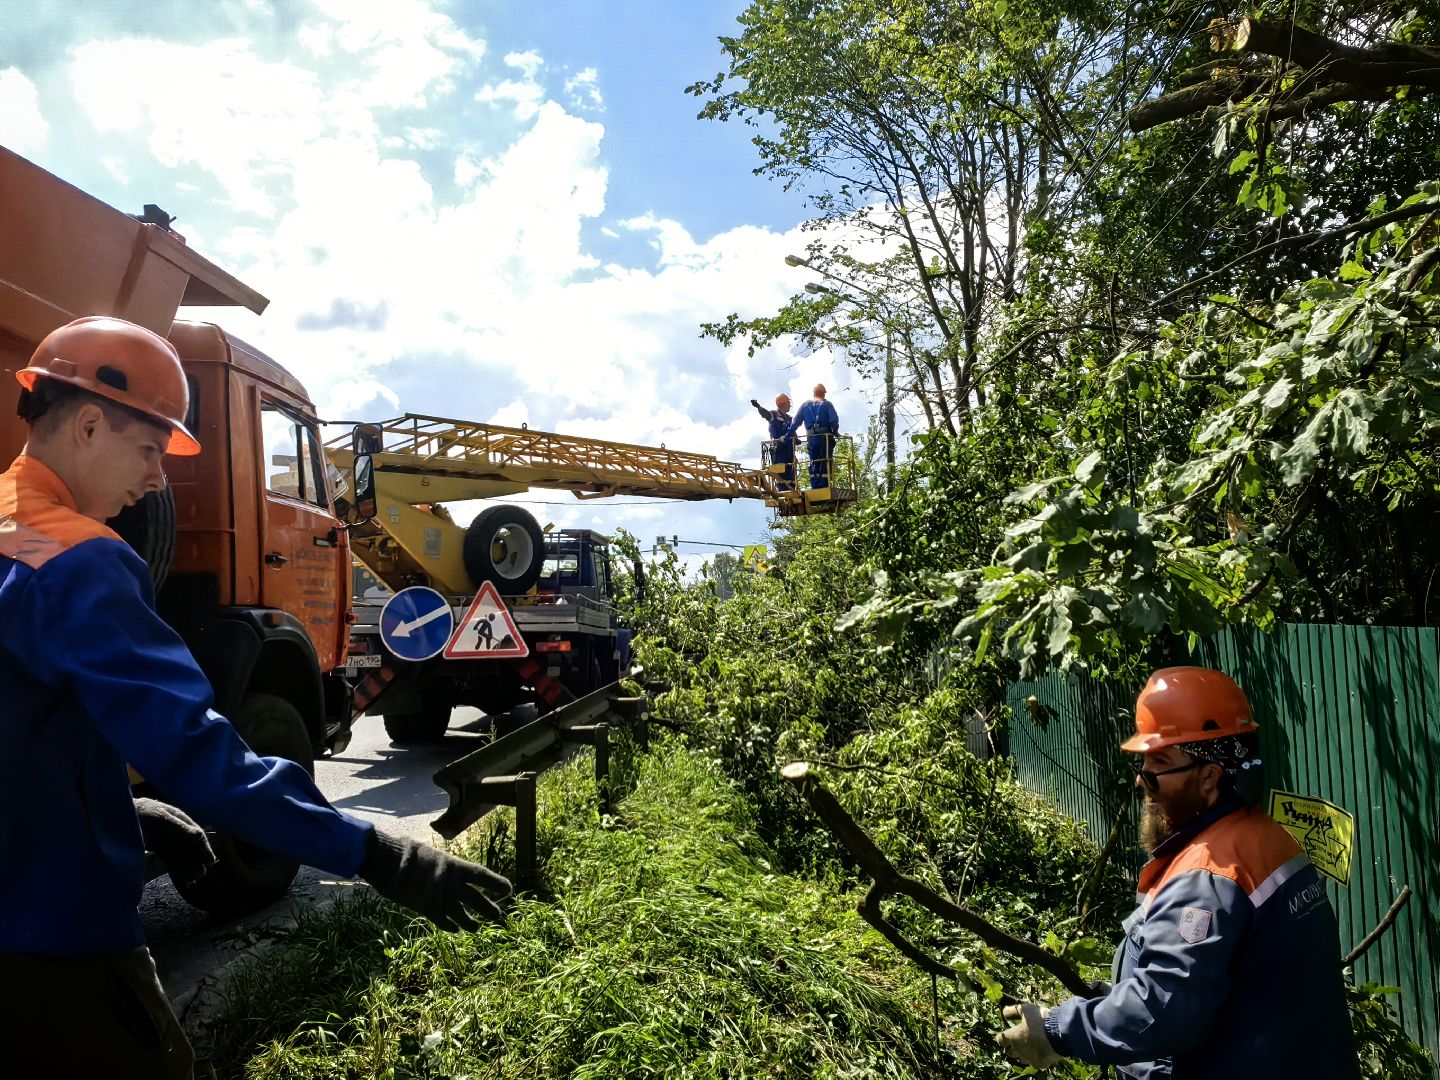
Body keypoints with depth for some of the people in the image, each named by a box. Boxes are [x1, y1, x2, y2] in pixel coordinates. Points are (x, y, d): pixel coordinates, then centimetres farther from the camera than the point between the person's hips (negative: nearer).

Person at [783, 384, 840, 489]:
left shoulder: (805, 405, 10)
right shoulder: (827, 405, -1)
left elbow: (795, 422, 6)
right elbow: (834, 421, -12)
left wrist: (788, 435, 10)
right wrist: (834, 432, 5)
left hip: (811, 439, 3)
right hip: (825, 438, -3)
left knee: (814, 464, 10)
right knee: (825, 464, -1)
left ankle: (815, 487, 5)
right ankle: (824, 487, -6)